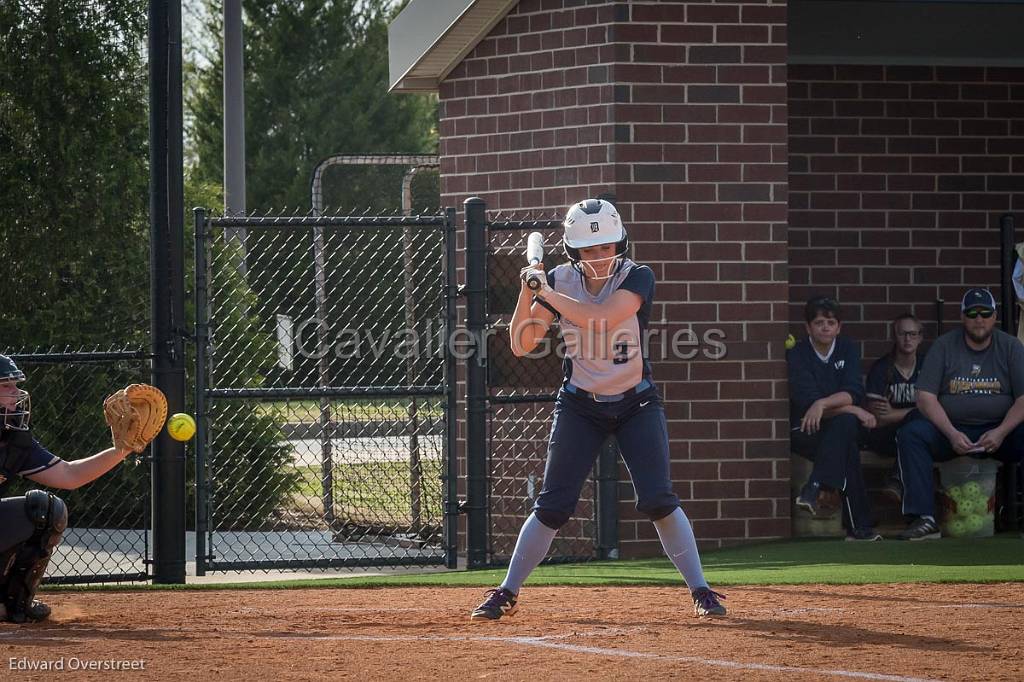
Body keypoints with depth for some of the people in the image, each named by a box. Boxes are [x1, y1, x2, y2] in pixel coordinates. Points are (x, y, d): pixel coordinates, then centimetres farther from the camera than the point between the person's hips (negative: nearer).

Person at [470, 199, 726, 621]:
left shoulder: (637, 278, -13)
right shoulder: (560, 281, -4)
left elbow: (600, 316, -30)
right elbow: (521, 345, -8)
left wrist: (544, 290, -25)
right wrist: (527, 292, -21)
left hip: (636, 404, -2)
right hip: (580, 407, 2)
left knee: (658, 500, -12)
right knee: (553, 506, -2)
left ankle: (700, 590, -2)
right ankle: (506, 594, 8)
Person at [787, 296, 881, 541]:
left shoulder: (848, 349, 7)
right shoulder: (796, 355, -4)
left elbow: (854, 392, -9)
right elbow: (807, 401, -17)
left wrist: (823, 404, -29)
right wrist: (856, 411, -21)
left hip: (841, 429, 3)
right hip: (805, 431, -3)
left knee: (845, 424, -34)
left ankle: (815, 491, -38)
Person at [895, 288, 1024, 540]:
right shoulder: (943, 346, 5)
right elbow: (926, 398, -2)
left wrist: (1001, 432, -20)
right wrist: (951, 434, -17)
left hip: (999, 432, -1)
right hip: (951, 430, 1)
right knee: (910, 433, -27)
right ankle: (924, 519, -33)